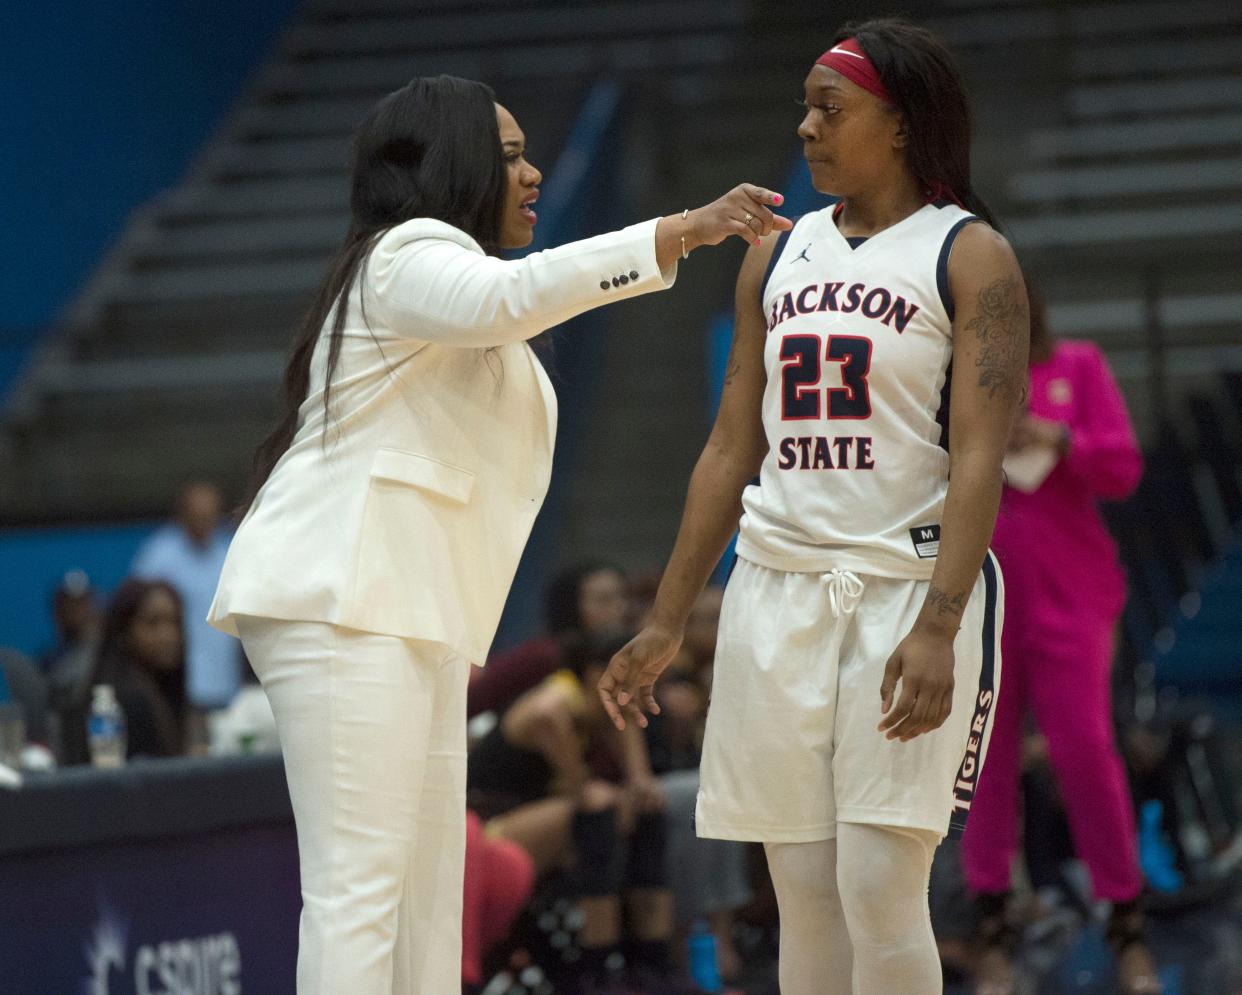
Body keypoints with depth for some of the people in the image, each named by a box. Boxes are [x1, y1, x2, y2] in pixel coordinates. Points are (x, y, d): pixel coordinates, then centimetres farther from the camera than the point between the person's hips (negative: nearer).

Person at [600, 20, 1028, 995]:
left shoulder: (972, 257, -3)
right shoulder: (777, 259, 15)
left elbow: (979, 457, -12)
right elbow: (732, 449, 17)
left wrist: (936, 631, -23)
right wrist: (666, 625, 13)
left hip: (908, 587, -6)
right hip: (778, 587, 6)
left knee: (879, 887, -13)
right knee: (804, 896, 4)